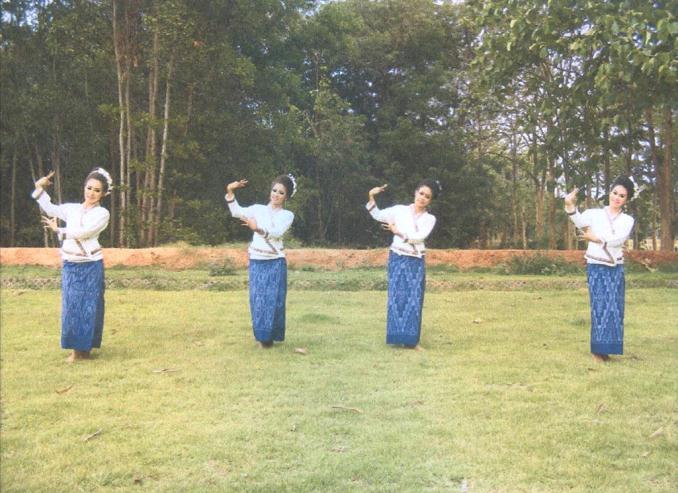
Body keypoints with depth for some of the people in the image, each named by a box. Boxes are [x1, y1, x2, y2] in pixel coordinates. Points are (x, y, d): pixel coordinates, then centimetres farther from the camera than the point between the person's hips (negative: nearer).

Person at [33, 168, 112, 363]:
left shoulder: (102, 214, -4)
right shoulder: (72, 209, 10)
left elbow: (83, 233, -14)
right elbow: (50, 209, 18)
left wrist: (58, 230, -4)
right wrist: (40, 188, 7)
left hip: (91, 266, -4)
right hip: (70, 266, 4)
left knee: (88, 306, 2)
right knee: (71, 306, 6)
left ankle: (85, 348, 11)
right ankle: (76, 348, 15)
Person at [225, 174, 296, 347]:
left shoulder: (287, 215, 1)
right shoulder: (258, 209, 8)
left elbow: (277, 233, -18)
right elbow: (237, 212, -5)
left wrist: (258, 228, -36)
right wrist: (230, 192, -18)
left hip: (276, 262, -2)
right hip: (256, 262, 2)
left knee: (273, 299, -1)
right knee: (258, 298, 4)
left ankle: (271, 335, 11)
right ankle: (262, 335, 15)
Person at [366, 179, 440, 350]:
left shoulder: (430, 219, 3)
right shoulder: (400, 210, 3)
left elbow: (419, 237, -12)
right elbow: (378, 215, 3)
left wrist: (398, 232, -17)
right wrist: (372, 198, -11)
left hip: (416, 262, 1)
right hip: (398, 259, -1)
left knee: (414, 299, 1)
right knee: (397, 297, -2)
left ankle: (411, 339, 6)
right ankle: (397, 336, 3)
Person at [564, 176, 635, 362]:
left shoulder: (627, 220, 6)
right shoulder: (594, 213, 0)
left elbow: (618, 239, -13)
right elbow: (580, 221, -24)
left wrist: (597, 238, -29)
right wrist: (570, 206, -45)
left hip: (616, 268, 3)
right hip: (596, 267, -3)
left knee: (614, 307, 3)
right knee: (599, 307, -5)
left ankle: (606, 348, 14)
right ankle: (598, 349, 2)